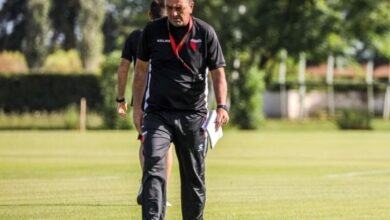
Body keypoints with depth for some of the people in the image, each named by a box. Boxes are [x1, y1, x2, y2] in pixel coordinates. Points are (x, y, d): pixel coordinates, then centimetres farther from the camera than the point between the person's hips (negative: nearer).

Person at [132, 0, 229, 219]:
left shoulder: (205, 33, -2)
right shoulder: (152, 30, 2)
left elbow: (218, 73, 1)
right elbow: (142, 69, 12)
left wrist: (222, 106, -13)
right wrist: (137, 106, 9)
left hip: (193, 115, 0)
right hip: (157, 113, 0)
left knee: (194, 176, 8)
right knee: (154, 168, -15)